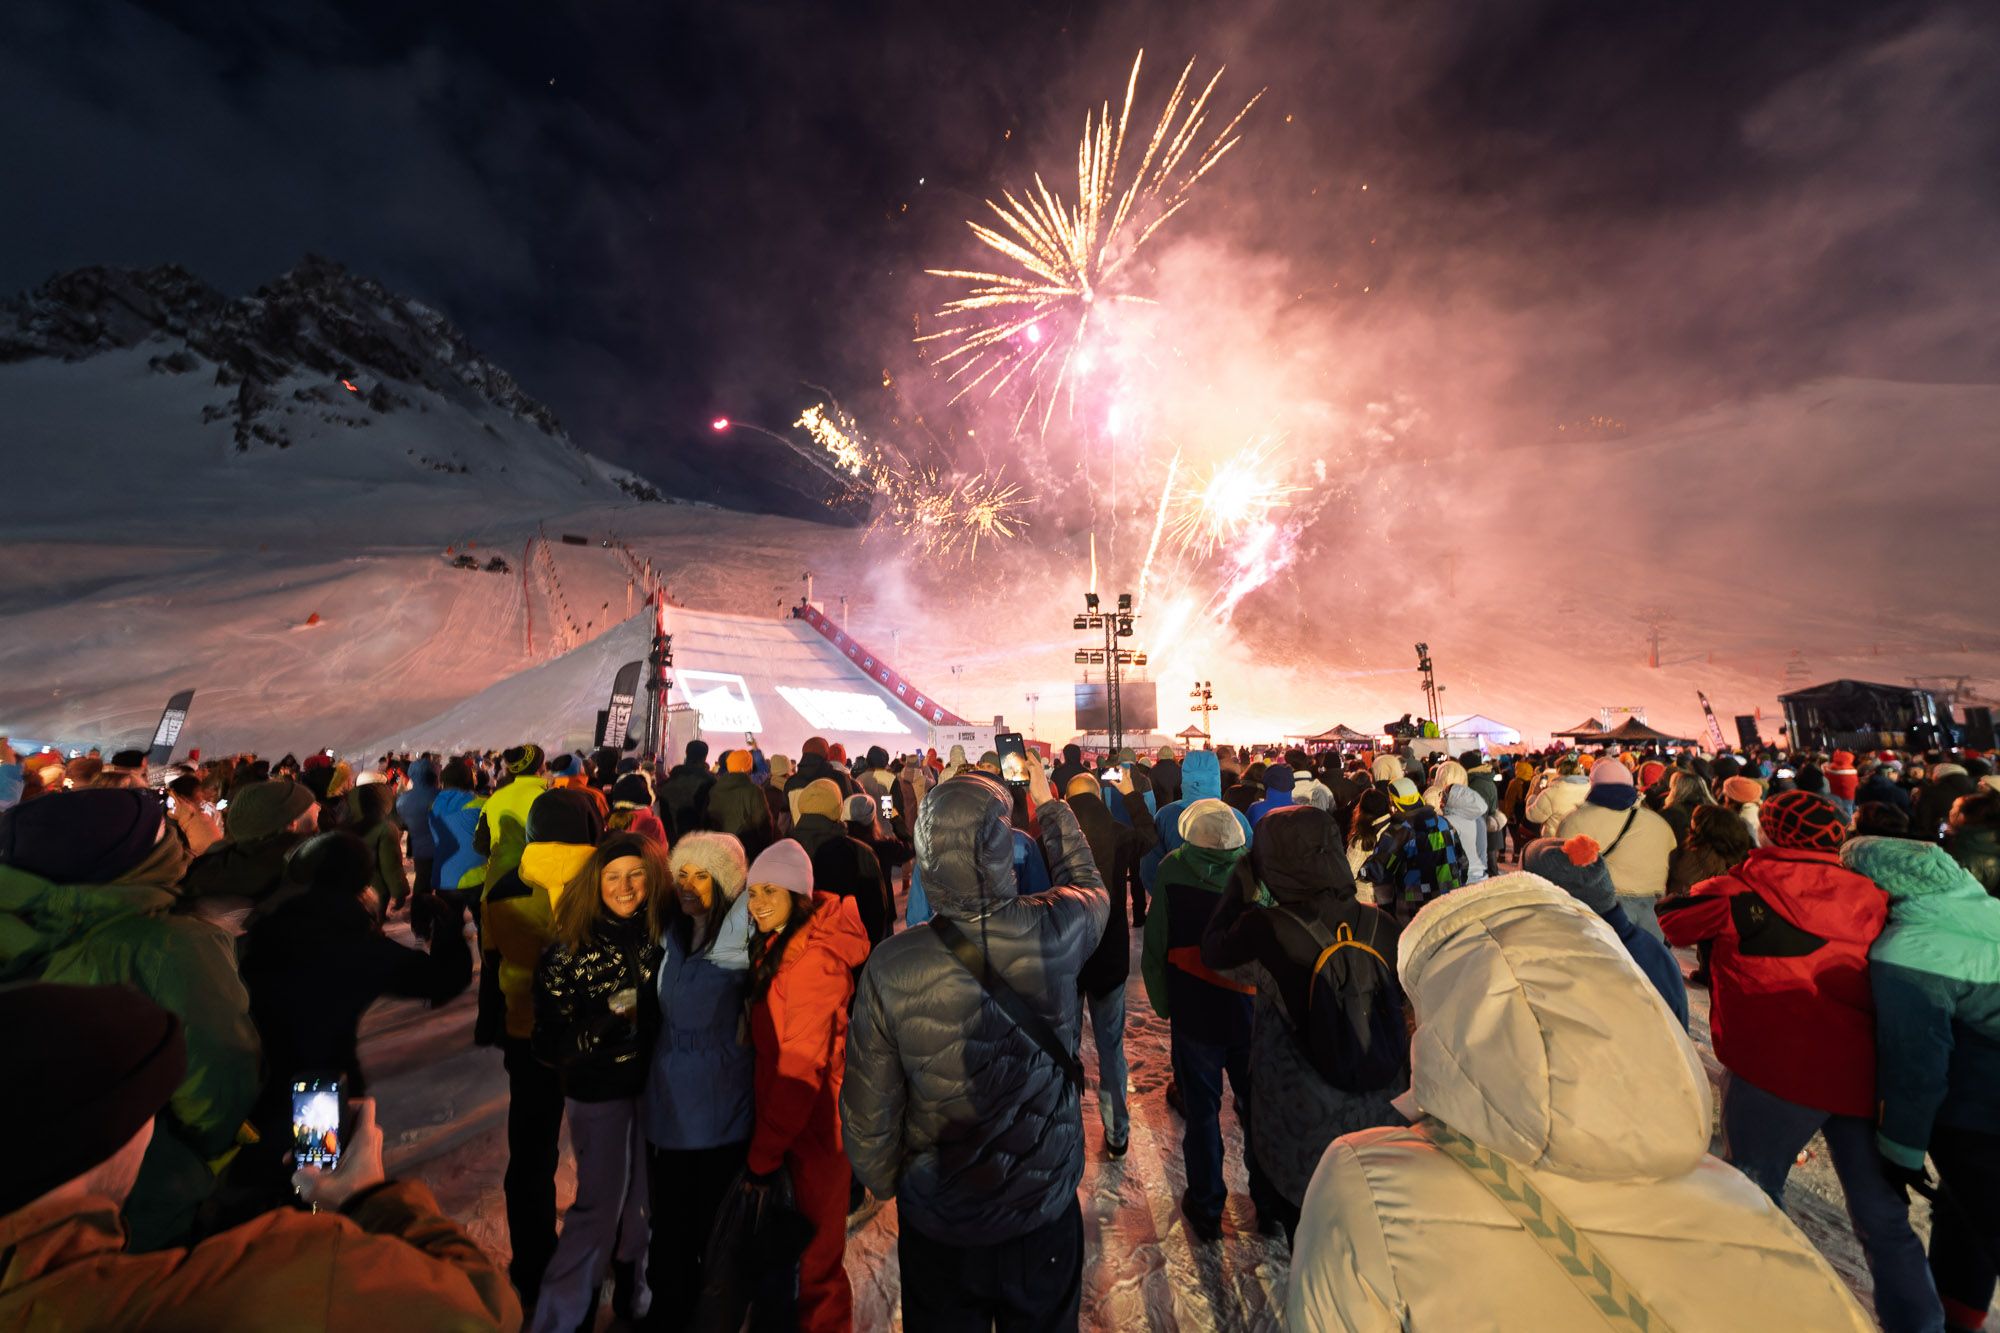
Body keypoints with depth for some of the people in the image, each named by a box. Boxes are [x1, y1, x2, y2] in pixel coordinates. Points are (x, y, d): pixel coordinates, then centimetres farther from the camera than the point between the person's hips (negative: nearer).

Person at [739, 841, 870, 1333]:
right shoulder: (778, 943, 2)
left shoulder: (815, 958, -27)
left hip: (809, 1126, -8)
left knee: (814, 1253, 13)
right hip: (782, 1117, 8)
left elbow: (802, 1066, -25)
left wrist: (764, 1149, -17)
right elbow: (770, 1041, 8)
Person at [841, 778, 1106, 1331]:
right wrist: (1051, 805, 10)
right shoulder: (1057, 933, -26)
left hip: (933, 1222, 0)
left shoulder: (891, 966, -27)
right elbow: (1088, 884, -1)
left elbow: (867, 1111, -15)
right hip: (1046, 1208, 1)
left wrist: (887, 1183, 5)